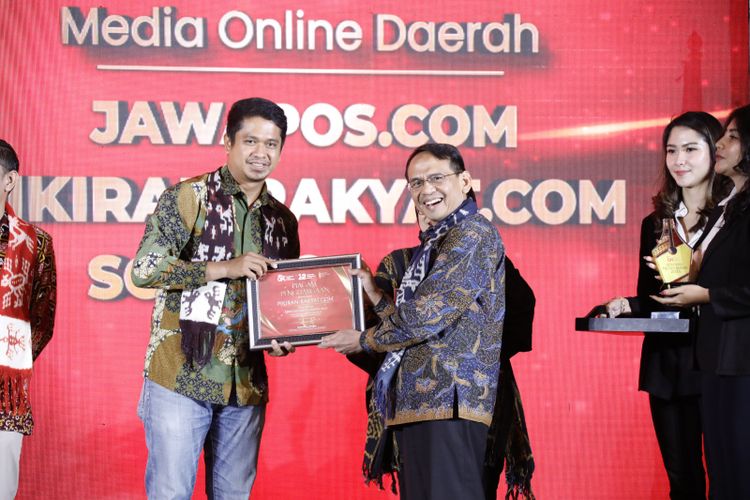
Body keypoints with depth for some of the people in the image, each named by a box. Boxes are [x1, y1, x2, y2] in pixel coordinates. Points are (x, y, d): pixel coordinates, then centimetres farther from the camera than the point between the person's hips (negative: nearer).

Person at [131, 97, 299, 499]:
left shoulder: (282, 220, 13)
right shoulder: (187, 197, -3)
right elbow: (144, 268, -12)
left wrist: (285, 337, 0)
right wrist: (224, 268, -18)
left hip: (247, 385, 5)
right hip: (182, 377, -5)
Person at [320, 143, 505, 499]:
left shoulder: (473, 235, -9)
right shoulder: (437, 242, 23)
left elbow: (426, 316, -16)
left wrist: (364, 340, -2)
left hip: (447, 401, -10)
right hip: (418, 402, 10)